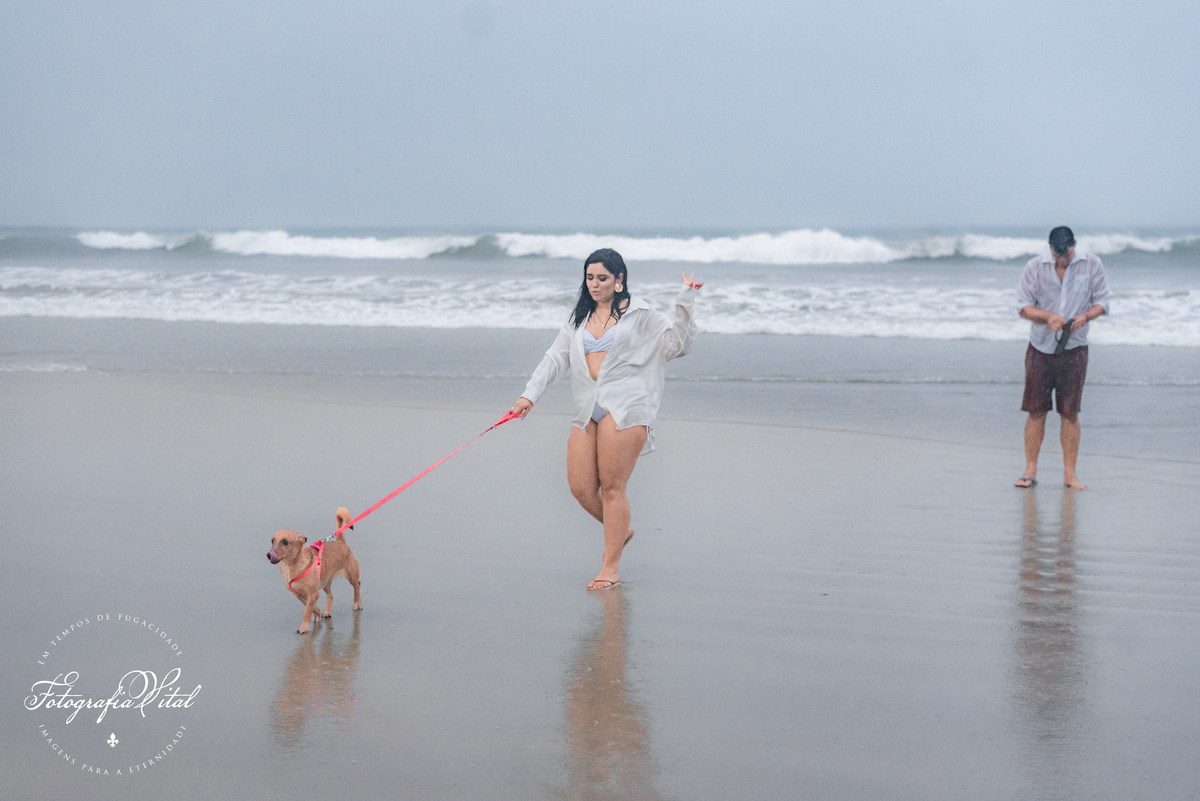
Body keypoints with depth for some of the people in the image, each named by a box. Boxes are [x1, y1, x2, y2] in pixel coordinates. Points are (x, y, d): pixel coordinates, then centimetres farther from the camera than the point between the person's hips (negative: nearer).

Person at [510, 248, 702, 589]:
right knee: (580, 487, -2)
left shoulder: (640, 315, 6)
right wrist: (530, 395, 7)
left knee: (612, 487, -8)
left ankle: (610, 568, -1)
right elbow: (555, 359, 17)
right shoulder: (579, 319, 20)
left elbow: (677, 344, 4)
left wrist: (685, 305, -8)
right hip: (588, 408, 5)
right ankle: (620, 530, 26)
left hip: (624, 406, -5)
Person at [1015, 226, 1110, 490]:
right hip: (1040, 347, 0)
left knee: (1070, 413, 0)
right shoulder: (1035, 267, -1)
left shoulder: (1092, 265, 0)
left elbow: (1102, 302, 4)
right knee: (1036, 411, 0)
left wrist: (1085, 316, -17)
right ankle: (1030, 471, 7)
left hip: (1074, 349, 0)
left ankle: (1069, 474, 5)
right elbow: (1024, 306, 0)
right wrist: (1048, 316, -18)